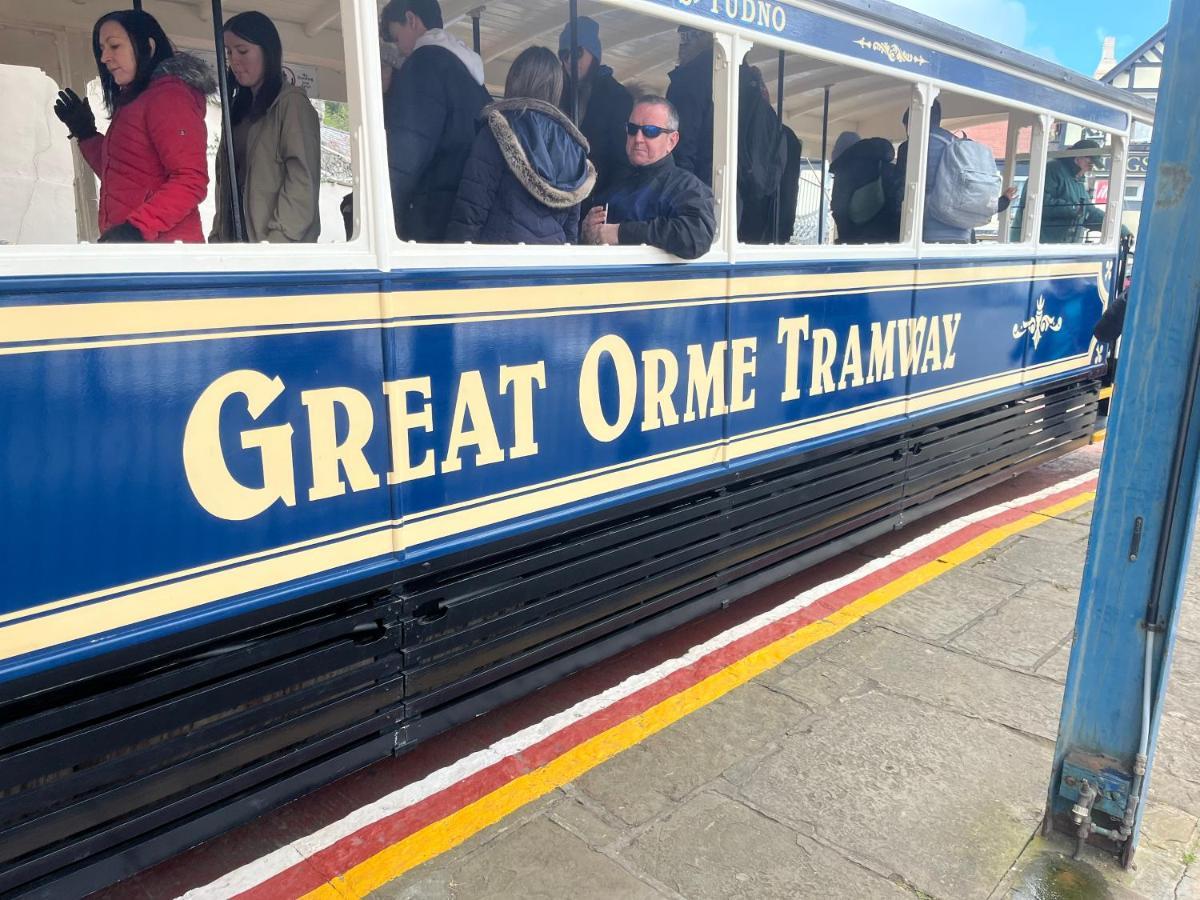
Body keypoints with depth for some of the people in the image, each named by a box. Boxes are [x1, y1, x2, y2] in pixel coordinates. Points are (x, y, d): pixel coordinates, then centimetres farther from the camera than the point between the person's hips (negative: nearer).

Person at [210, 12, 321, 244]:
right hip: (236, 238, 7)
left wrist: (278, 239, -21)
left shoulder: (292, 103, -2)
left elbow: (302, 179, -13)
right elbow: (226, 178, 15)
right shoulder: (239, 108, 21)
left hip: (283, 243, -7)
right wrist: (218, 235, 5)